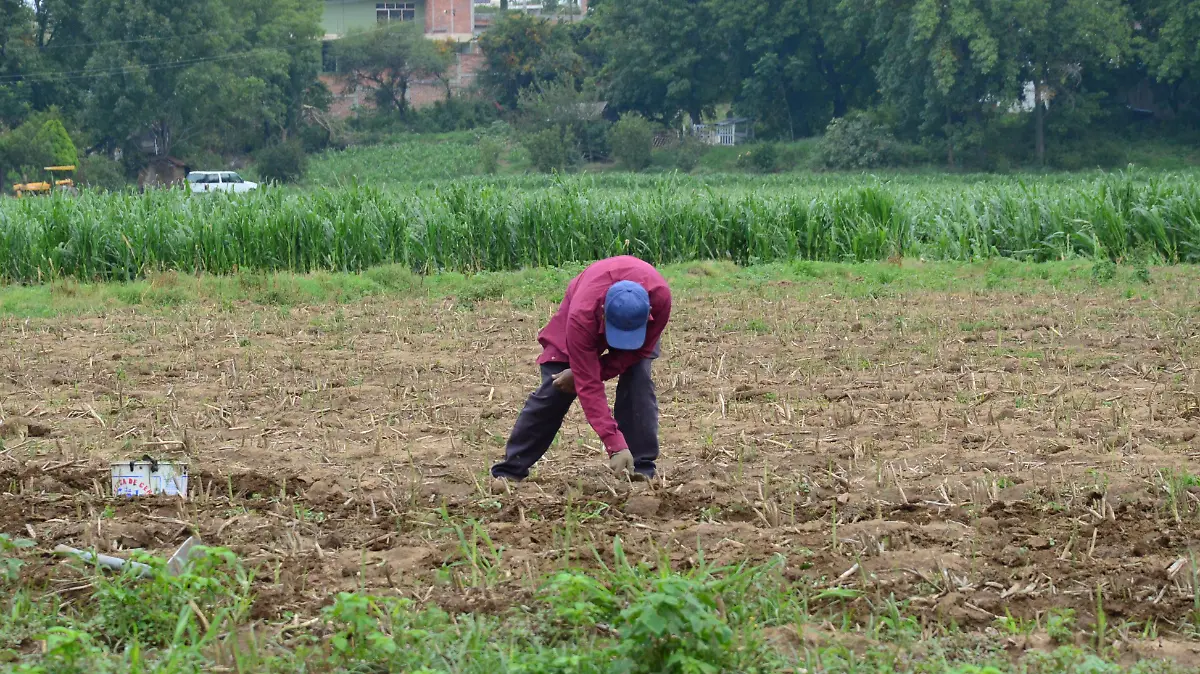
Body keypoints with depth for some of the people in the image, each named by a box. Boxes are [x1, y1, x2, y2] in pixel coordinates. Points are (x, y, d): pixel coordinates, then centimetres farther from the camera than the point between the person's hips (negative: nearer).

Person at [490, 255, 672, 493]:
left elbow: (639, 348, -24)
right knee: (554, 390, -8)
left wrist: (583, 373, -30)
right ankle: (509, 471, 3)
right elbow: (589, 387, -43)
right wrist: (616, 446, -48)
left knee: (638, 381, -22)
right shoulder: (581, 316, -47)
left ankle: (641, 470, -16)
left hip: (638, 320, 1)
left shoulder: (660, 297, -43)